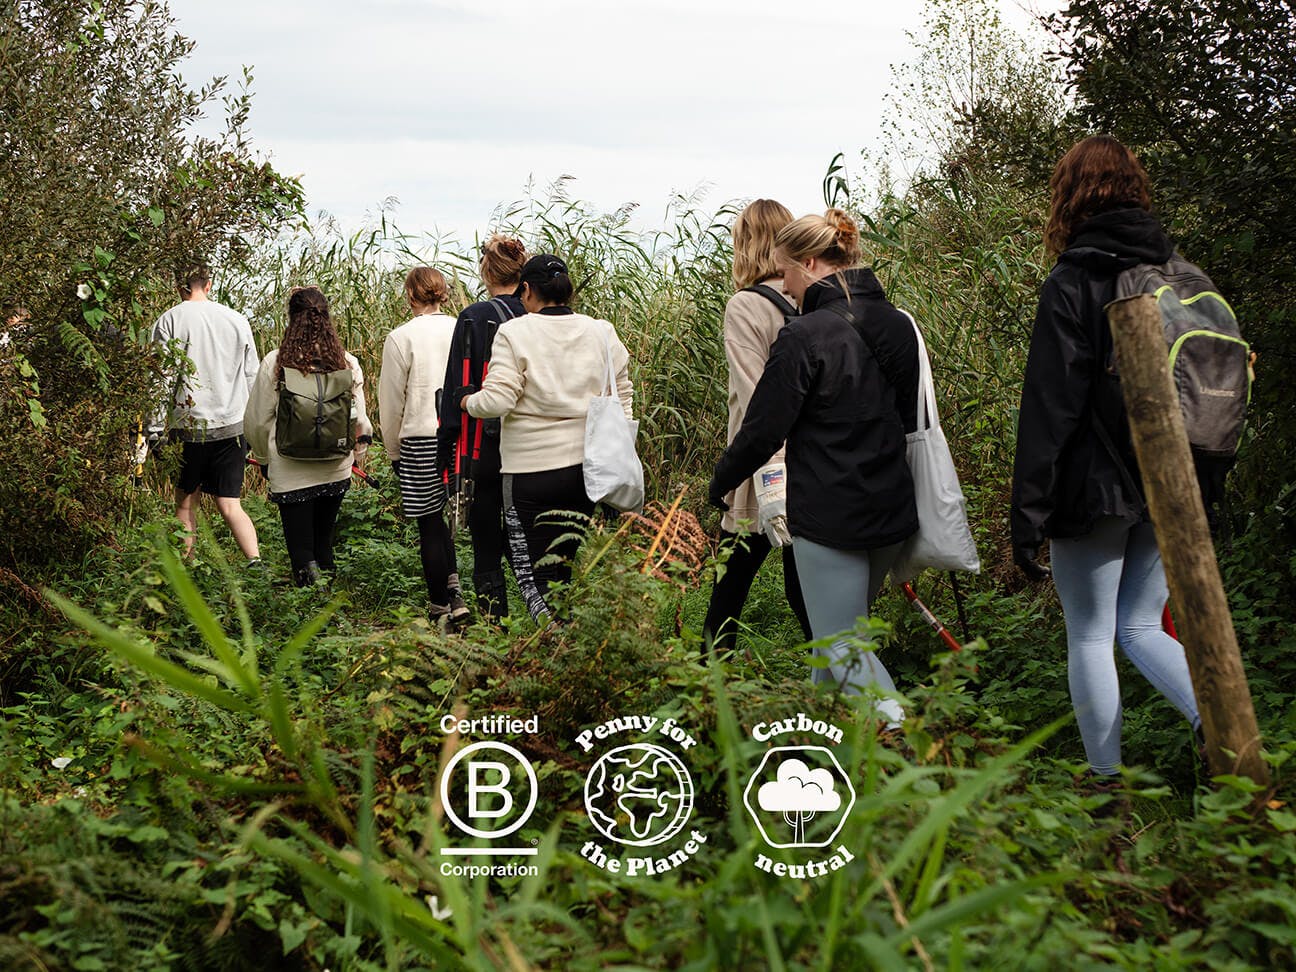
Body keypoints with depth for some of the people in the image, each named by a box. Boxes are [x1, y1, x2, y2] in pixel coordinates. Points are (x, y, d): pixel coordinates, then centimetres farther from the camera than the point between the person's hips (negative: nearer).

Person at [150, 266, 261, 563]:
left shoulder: (169, 321, -1)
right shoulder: (238, 320, 8)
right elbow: (251, 378, 12)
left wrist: (154, 427, -1)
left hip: (187, 424, -2)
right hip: (232, 426, 2)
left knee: (186, 501, 12)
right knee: (230, 505, 2)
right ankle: (255, 559, -17)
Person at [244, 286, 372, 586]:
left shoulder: (275, 362, -8)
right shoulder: (347, 363, -2)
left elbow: (256, 420, 0)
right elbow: (359, 419, 6)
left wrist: (263, 457, 18)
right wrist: (357, 454, 25)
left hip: (290, 472, -2)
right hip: (336, 470, 3)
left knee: (301, 548, 3)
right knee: (324, 541, 17)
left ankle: (308, 579, -23)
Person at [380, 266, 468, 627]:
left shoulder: (401, 337, -7)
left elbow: (391, 402, -2)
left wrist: (394, 451, 11)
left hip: (420, 439, -4)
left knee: (429, 524, 4)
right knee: (437, 516, 20)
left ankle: (440, 609, 10)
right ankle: (453, 592, 14)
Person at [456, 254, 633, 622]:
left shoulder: (514, 333, -8)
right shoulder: (602, 332, 7)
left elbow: (497, 400, -15)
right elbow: (623, 397, 12)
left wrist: (466, 399, 6)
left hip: (531, 468, -5)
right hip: (587, 466, 5)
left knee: (533, 570, 1)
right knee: (565, 564, 15)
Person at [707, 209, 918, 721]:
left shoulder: (805, 337, -18)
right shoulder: (899, 326, 6)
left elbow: (762, 430, -13)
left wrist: (719, 484, 3)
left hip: (830, 519, -8)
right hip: (892, 510, 8)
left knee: (843, 648, -1)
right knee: (844, 628, 22)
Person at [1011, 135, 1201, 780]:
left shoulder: (1072, 283, -11)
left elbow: (1049, 406, -15)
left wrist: (1028, 515, -12)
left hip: (1094, 488, -6)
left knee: (1090, 637, 5)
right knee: (1139, 626, 16)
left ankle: (1107, 784, 9)